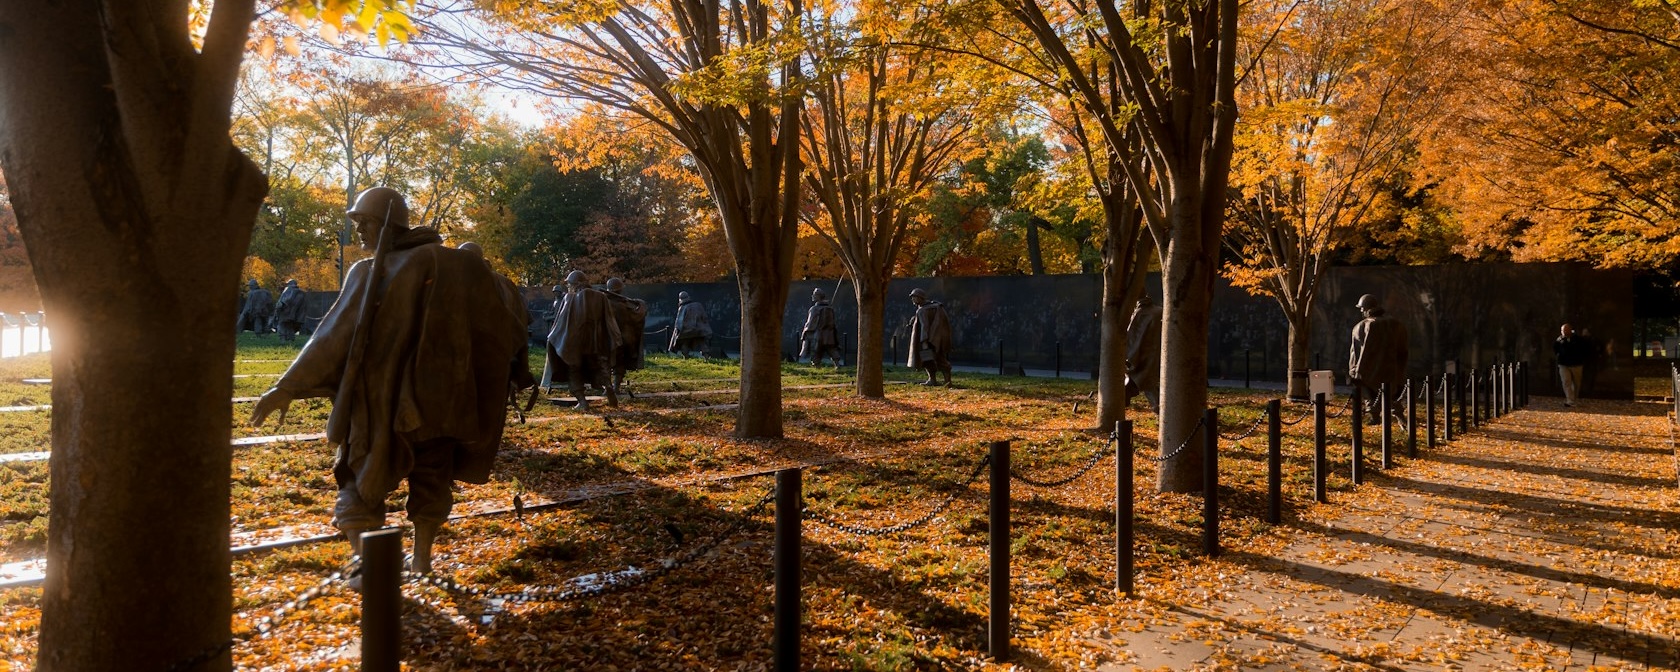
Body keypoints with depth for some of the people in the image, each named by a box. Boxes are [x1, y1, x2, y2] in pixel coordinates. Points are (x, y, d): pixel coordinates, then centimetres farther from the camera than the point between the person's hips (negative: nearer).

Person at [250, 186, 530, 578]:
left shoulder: (370, 273, -9)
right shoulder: (454, 265, 1)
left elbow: (333, 337, -12)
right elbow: (502, 327, 6)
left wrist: (287, 388, -7)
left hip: (381, 399, -3)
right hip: (437, 394, 4)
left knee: (360, 480, 9)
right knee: (430, 478, 18)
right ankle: (422, 563, 22)